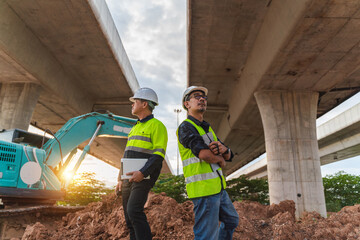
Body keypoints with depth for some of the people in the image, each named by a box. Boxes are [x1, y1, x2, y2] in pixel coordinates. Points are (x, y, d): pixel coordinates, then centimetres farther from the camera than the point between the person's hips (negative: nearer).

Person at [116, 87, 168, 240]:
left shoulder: (156, 125, -4)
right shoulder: (135, 128, 22)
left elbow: (158, 155, -14)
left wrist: (143, 173, -25)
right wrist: (120, 179, 18)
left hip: (143, 176, -8)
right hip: (129, 177, 8)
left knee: (134, 211, -21)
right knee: (129, 218, 8)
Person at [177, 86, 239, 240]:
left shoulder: (207, 128, 17)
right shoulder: (186, 127, -11)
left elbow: (228, 156, 10)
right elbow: (205, 155, -26)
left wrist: (223, 149, -14)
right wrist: (220, 159, -4)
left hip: (218, 187, 9)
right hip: (204, 189, -9)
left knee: (231, 220, 25)